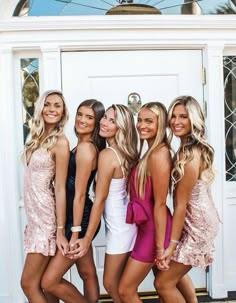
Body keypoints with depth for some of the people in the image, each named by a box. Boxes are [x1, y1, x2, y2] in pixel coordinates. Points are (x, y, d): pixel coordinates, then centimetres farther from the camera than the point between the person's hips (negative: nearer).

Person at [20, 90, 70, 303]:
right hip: (35, 215, 7)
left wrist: (60, 231, -15)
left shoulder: (60, 142, -13)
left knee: (28, 283, 1)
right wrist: (31, 219, 14)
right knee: (44, 282, 15)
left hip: (46, 216, -7)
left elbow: (60, 188, -15)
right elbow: (33, 179, 12)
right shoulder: (37, 137, 10)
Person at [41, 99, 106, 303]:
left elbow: (80, 194, -20)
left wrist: (75, 233, -18)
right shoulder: (83, 146, 11)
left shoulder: (85, 148, -18)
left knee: (49, 282, -1)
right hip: (78, 217, 10)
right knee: (87, 273, 20)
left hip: (80, 219, -10)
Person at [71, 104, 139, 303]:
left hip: (119, 226, -8)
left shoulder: (107, 154, -20)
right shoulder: (126, 153, 3)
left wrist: (87, 239, -14)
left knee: (111, 284, 10)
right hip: (125, 222, 8)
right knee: (119, 283, 20)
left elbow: (100, 199, -19)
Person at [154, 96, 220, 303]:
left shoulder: (189, 155, -24)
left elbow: (181, 204, -22)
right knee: (175, 270, 26)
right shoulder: (192, 148, 5)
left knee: (163, 283, 2)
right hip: (199, 220, 10)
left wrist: (172, 244, -18)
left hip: (196, 224, -10)